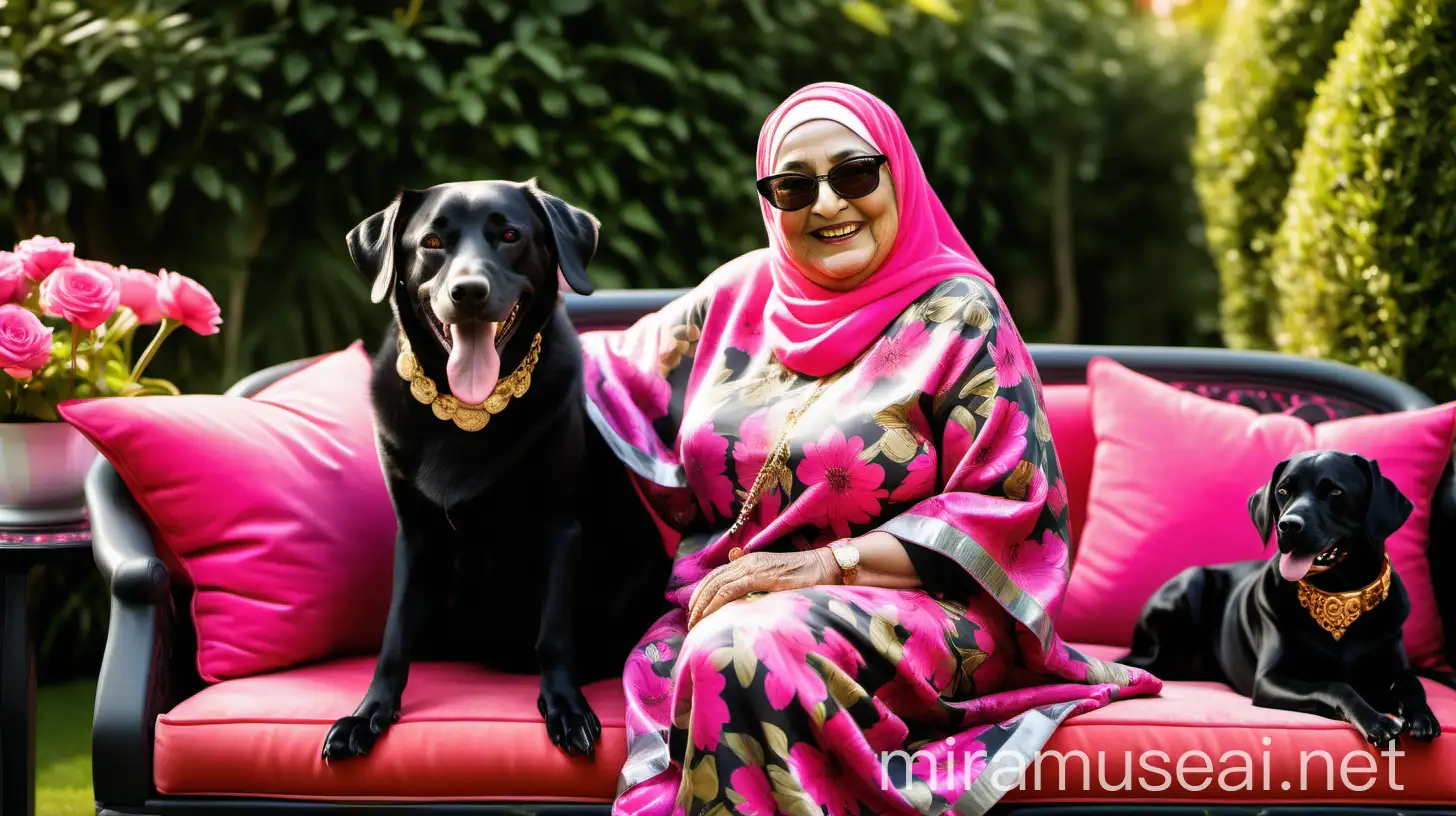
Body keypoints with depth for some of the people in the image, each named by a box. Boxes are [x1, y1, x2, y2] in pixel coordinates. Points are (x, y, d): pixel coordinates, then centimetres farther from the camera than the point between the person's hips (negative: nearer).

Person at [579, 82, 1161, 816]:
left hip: (913, 612, -4)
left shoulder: (957, 315, -2)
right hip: (724, 604, 4)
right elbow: (611, 373, 26)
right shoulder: (740, 295, 11)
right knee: (667, 671, -30)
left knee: (748, 653, -34)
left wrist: (829, 563, -15)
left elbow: (1014, 511, -8)